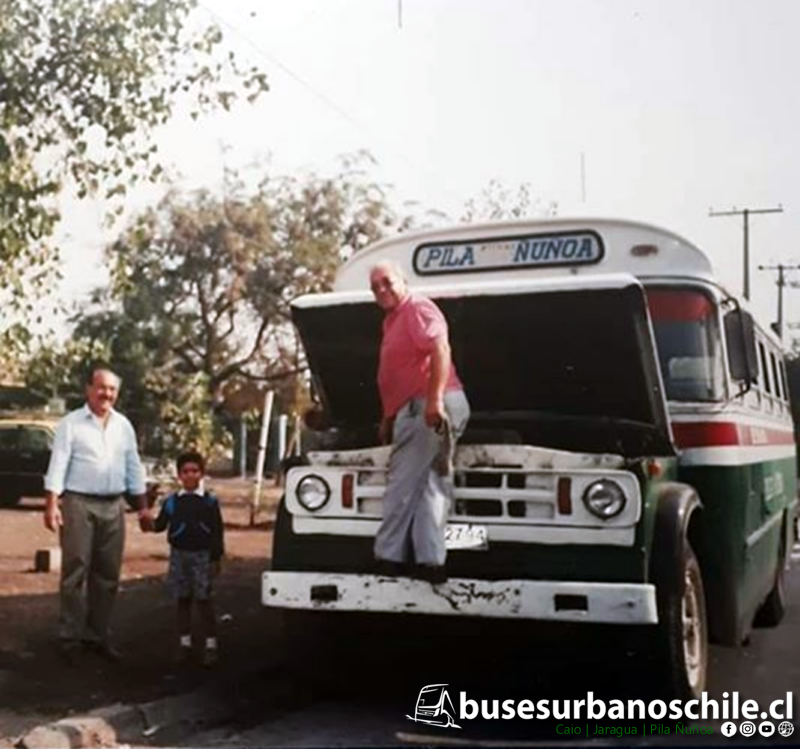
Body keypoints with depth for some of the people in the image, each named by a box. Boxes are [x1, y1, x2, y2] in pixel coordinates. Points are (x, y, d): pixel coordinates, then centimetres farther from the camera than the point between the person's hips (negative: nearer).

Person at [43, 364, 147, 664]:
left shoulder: (124, 425, 12)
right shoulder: (71, 423, -2)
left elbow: (134, 468, 15)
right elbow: (58, 464, -7)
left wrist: (142, 506, 11)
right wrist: (52, 504, -16)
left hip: (113, 506, 5)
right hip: (79, 503, -5)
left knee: (107, 574, 8)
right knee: (76, 572, -4)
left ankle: (98, 635, 17)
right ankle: (71, 638, 3)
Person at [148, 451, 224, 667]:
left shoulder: (210, 501, -3)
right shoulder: (171, 501, 4)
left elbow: (217, 532, -3)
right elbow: (161, 525, 2)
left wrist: (216, 558, -6)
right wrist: (149, 524, -19)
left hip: (202, 555, -3)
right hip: (179, 554, 3)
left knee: (204, 599, -1)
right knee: (183, 599, 9)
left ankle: (211, 644, 5)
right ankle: (184, 643, 18)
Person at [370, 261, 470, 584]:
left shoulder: (418, 309, -4)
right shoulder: (393, 322, 27)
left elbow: (440, 350, -19)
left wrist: (435, 399, -28)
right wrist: (389, 418, 32)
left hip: (428, 406, -10)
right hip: (415, 409, 10)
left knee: (403, 485, -8)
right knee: (431, 484, 3)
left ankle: (389, 557, -4)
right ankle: (430, 561, 1)